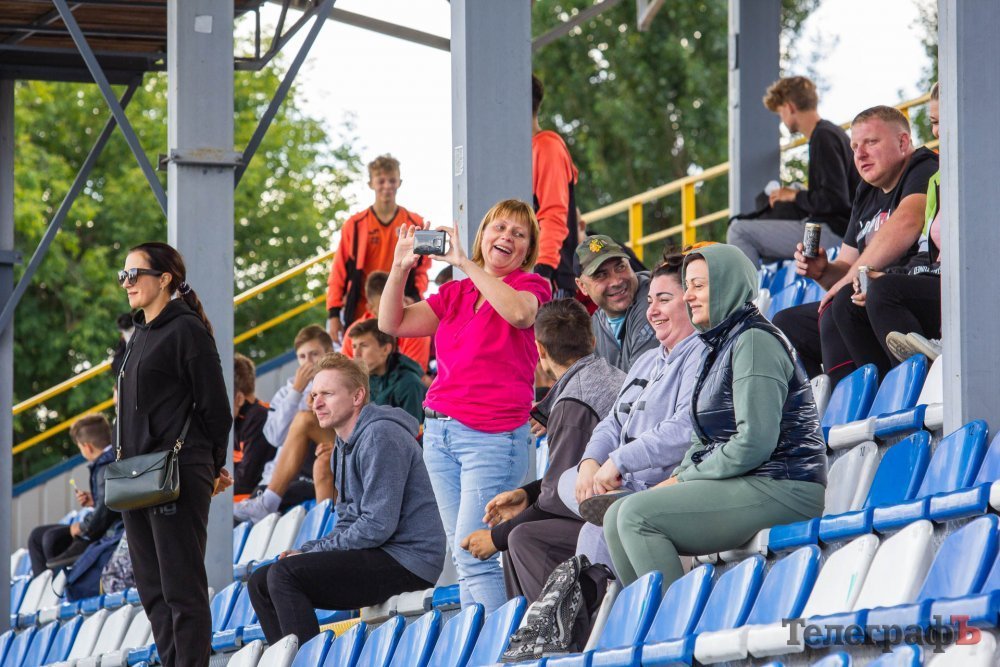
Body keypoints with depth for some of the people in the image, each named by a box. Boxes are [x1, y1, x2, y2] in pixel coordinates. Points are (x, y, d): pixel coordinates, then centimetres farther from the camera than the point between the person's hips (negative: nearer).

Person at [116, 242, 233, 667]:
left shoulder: (187, 330, -9)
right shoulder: (140, 334, 17)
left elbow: (215, 407, -9)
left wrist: (212, 468, 0)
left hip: (177, 476, -9)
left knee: (182, 588, -9)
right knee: (152, 590, 10)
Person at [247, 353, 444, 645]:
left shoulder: (380, 437, -14)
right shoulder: (345, 445, 18)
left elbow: (377, 525, -21)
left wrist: (311, 552, -13)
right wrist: (305, 551, 3)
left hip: (406, 559, -10)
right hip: (379, 556, 10)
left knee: (284, 574, -22)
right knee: (260, 582, 7)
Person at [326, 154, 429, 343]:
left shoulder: (415, 224, 7)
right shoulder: (355, 225, 4)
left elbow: (421, 270, 12)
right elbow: (338, 272, 6)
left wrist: (414, 298, -6)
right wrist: (333, 313, 1)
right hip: (360, 316, 0)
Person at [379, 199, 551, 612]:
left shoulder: (531, 286, 1)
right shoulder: (455, 294, 16)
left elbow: (518, 312, -24)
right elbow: (392, 324, 11)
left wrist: (466, 264, -19)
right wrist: (400, 268, -2)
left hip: (493, 435, -7)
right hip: (440, 431, 7)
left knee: (473, 551, -16)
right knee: (462, 557, 5)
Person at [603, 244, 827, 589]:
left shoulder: (754, 341, -11)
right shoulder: (722, 346, 20)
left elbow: (754, 442, -20)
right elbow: (706, 439, 23)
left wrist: (684, 478, -11)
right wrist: (678, 476, 3)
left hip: (781, 488, -10)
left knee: (637, 514, -21)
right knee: (616, 518, 2)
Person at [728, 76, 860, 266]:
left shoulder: (823, 137, -14)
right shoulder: (832, 133, 18)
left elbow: (835, 199, -21)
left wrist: (795, 196, -6)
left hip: (831, 232, -11)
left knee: (739, 231, -12)